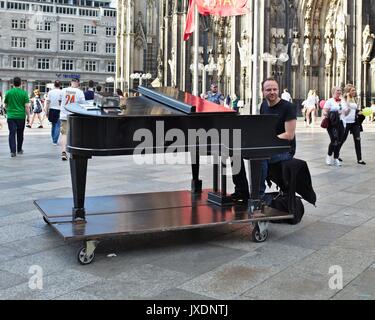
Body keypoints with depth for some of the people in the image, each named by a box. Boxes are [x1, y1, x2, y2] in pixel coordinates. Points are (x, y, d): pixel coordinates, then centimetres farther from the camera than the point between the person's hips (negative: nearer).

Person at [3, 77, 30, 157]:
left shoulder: (8, 92, 0)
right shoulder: (24, 93, -4)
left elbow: (5, 105, 11)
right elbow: (27, 106, -8)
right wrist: (28, 116, 2)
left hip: (11, 116, 0)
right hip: (21, 116, 0)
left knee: (12, 134, 0)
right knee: (20, 134, 15)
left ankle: (13, 151, -11)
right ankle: (19, 150, 28)